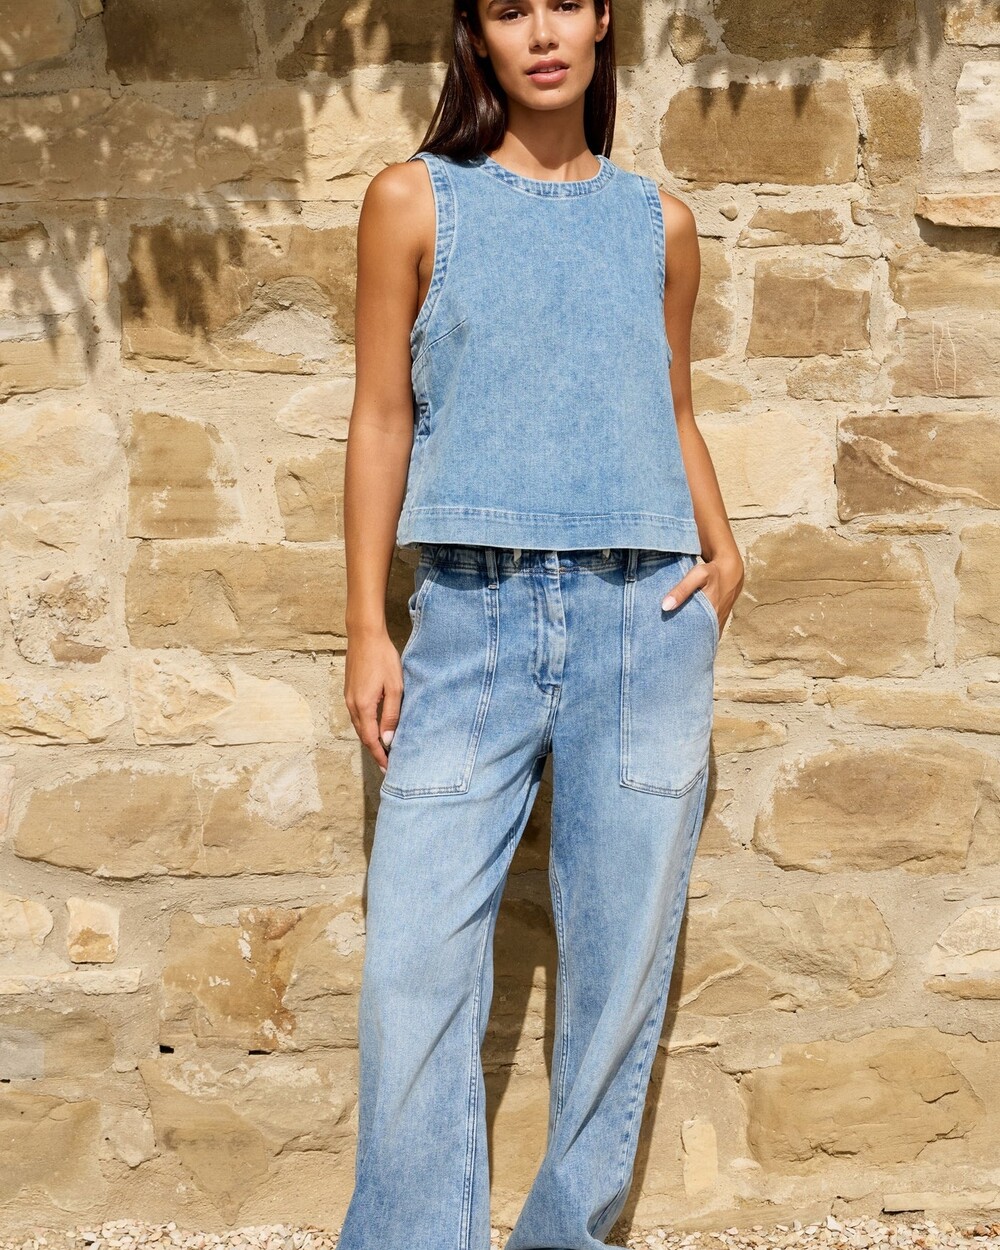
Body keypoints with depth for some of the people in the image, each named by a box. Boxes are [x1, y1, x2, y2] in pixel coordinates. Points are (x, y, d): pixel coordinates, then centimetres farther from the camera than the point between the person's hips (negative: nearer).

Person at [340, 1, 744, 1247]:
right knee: (415, 960, -6)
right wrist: (366, 627, -1)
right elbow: (382, 418, 4)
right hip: (472, 616, -2)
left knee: (621, 956, 5)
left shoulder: (657, 221, 12)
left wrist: (723, 551, 1)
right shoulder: (416, 201, 5)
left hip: (644, 617, 2)